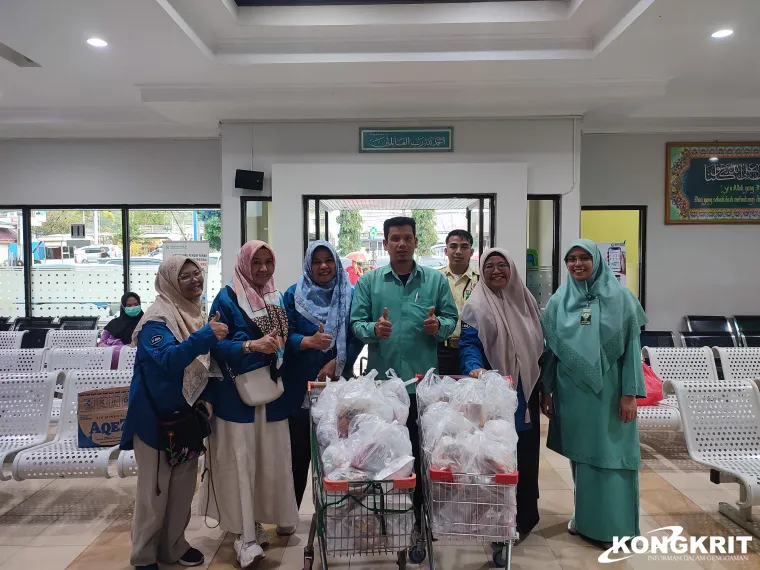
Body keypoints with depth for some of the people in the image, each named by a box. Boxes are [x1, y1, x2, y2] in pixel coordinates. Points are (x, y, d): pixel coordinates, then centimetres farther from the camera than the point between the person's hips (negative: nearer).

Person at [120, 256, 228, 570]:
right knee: (154, 489, 4)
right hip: (156, 415, -7)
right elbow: (167, 359, -34)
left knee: (183, 485, 15)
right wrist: (205, 336, -41)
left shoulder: (195, 314, 6)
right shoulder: (157, 318, -18)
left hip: (186, 413, 8)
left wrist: (206, 399, 6)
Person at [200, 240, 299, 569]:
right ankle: (245, 534, 8)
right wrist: (252, 346, -25)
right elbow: (216, 345, -12)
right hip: (236, 392, -5)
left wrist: (280, 341, -3)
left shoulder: (277, 298, 11)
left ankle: (269, 520, 28)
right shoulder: (227, 298, -5)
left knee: (273, 458, 9)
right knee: (241, 461, -3)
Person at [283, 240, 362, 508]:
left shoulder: (350, 294, 3)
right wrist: (308, 341, -24)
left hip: (338, 380, 1)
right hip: (300, 381, -1)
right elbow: (286, 336, -5)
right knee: (299, 447, 3)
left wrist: (336, 363, -13)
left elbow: (357, 337, -1)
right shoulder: (293, 294, 1)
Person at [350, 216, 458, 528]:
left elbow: (451, 318, 5)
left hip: (423, 380, 0)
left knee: (422, 447, 10)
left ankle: (420, 508, 27)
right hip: (381, 380, 0)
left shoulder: (435, 279, 4)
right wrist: (373, 330, -21)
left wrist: (439, 326, -16)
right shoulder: (368, 281, 3)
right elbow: (356, 323, 0)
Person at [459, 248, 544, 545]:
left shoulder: (525, 299, 9)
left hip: (527, 390, 5)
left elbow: (538, 342, 15)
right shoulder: (476, 305, -8)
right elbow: (469, 344, -15)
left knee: (527, 452, 11)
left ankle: (525, 515, 27)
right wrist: (474, 368, -36)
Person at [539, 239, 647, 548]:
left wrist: (630, 393, -9)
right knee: (580, 454, 12)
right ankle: (583, 515, 29)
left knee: (611, 455, 4)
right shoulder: (558, 302, 3)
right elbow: (550, 349, 6)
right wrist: (546, 391, 5)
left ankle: (614, 526, 17)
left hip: (609, 391, -2)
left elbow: (632, 347, -4)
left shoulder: (620, 297, -3)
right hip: (572, 391, 2)